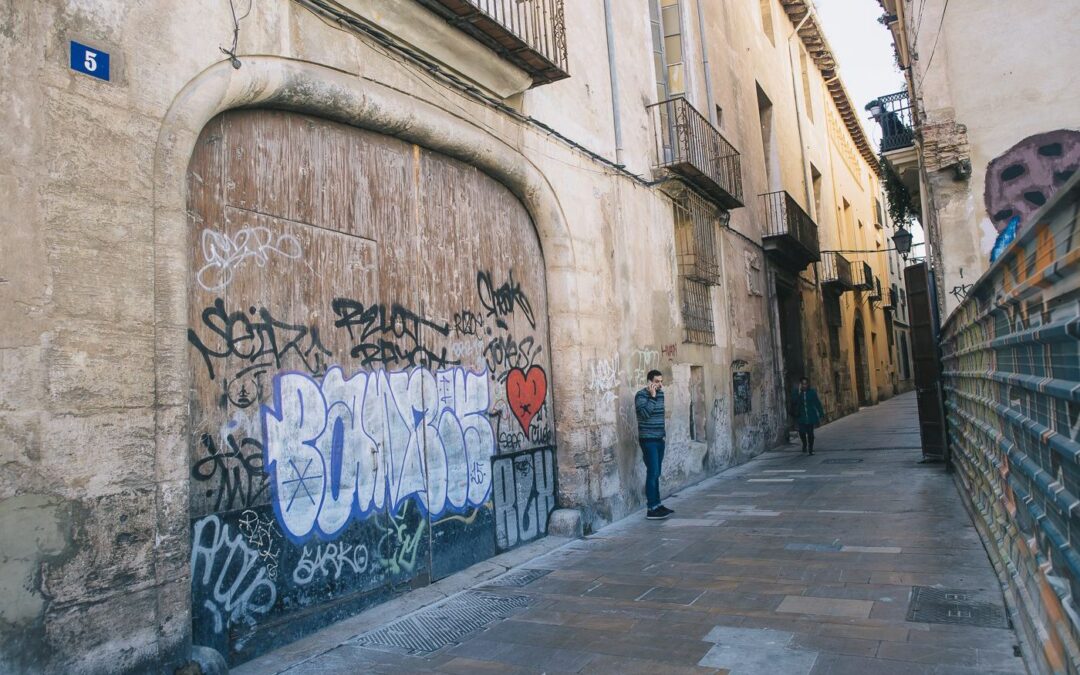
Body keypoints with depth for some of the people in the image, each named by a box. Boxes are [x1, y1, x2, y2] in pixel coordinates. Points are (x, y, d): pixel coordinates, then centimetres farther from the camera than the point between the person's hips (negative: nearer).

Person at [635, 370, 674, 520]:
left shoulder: (660, 394, 11)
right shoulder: (641, 395, -10)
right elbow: (645, 413, -25)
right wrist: (653, 396, -21)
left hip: (659, 439, 8)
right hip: (648, 440, -7)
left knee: (656, 474, 13)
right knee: (652, 473, -10)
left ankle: (657, 505, 20)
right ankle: (652, 509, -7)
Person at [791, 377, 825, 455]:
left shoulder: (812, 392, -1)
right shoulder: (796, 392, -1)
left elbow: (817, 403, 3)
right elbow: (793, 401, -15)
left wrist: (821, 413, 2)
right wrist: (799, 393, -21)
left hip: (811, 416, 0)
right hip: (801, 417, 0)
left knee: (810, 433, 1)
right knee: (802, 432, -7)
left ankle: (810, 449, 16)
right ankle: (804, 444, 24)